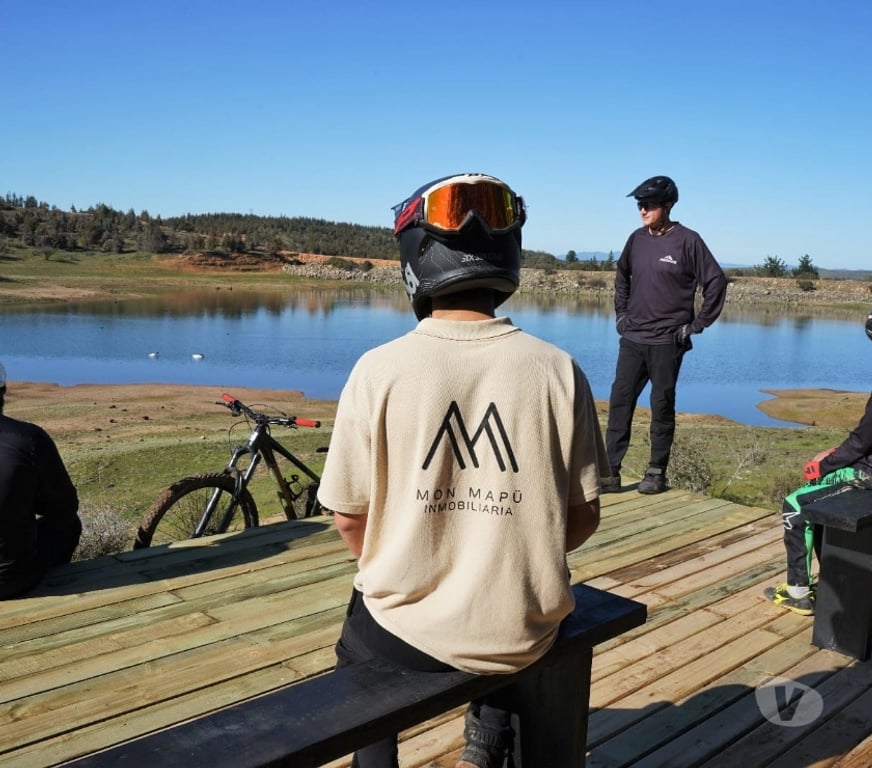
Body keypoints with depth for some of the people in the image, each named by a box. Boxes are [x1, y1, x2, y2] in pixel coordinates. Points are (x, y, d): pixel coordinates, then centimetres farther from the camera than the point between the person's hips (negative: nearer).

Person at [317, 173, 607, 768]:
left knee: (359, 641, 33)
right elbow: (584, 519, -3)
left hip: (410, 635, -1)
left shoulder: (379, 369, -15)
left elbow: (350, 519, -6)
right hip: (525, 633, 1)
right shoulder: (558, 370, -10)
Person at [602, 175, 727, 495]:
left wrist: (697, 324, -7)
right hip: (632, 338, 5)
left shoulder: (687, 241, -7)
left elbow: (716, 282, -7)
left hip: (667, 341, -5)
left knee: (662, 406, 3)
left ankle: (656, 473, 14)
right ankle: (610, 472, 5)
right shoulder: (637, 239, 8)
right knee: (619, 402, 1)